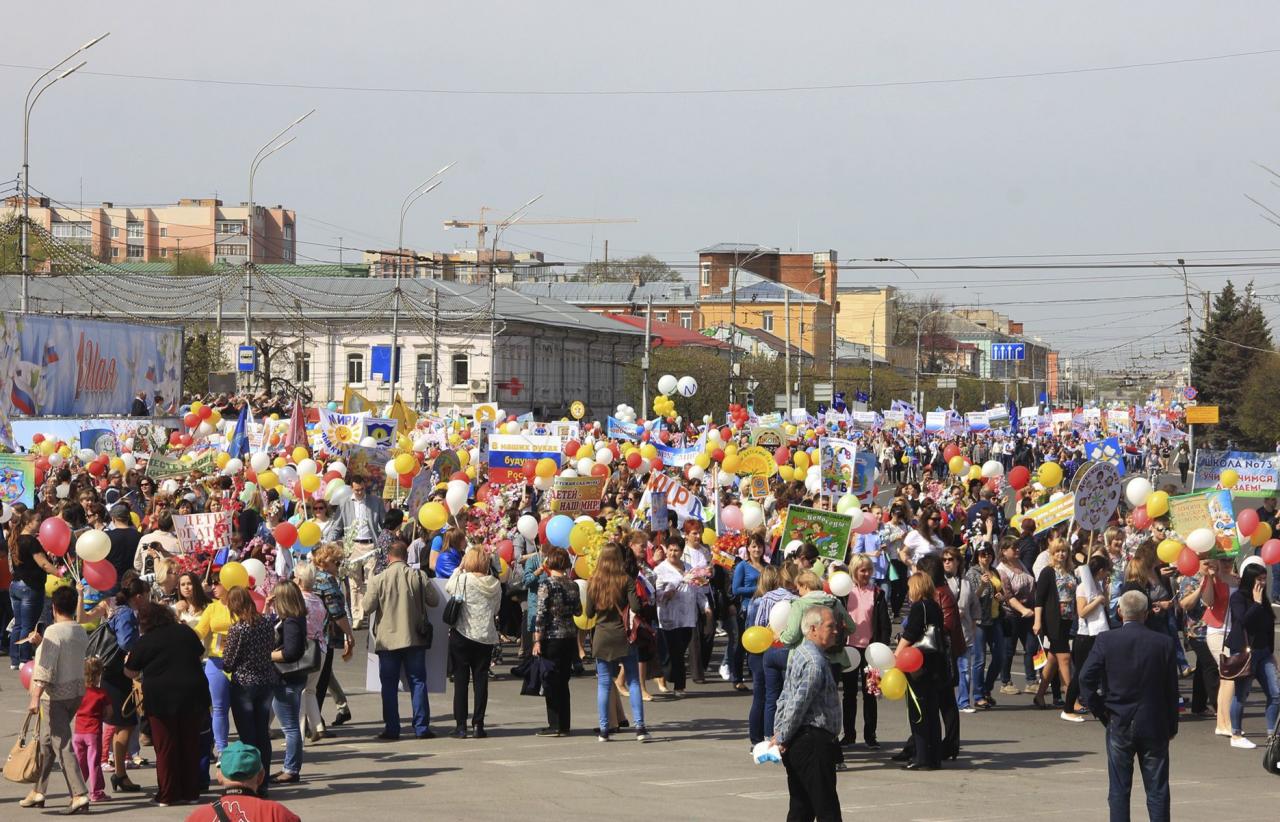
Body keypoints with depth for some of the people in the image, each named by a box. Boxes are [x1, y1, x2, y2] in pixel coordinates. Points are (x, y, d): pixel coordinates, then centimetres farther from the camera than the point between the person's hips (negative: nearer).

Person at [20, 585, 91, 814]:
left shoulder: (54, 632, -16)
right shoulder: (81, 632, 7)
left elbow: (46, 669, -22)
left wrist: (35, 698, -24)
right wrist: (41, 644, 26)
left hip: (56, 694, -8)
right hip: (76, 690, 8)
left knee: (62, 744, -8)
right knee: (46, 741, 19)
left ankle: (80, 795, -16)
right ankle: (38, 792, 26)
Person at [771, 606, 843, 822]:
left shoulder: (799, 653, 15)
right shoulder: (815, 662, -17)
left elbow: (785, 698, 17)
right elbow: (798, 704, -20)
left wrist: (779, 735, 15)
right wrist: (782, 739, -10)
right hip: (814, 743, -10)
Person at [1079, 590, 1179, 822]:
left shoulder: (1106, 640, -8)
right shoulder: (1163, 643, -6)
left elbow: (1086, 679, -12)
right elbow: (1172, 689, -1)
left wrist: (1102, 712, 1)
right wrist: (1172, 726, 8)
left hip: (1119, 725, 0)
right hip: (1154, 725, 0)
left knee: (1119, 790, 7)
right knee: (1157, 790, 6)